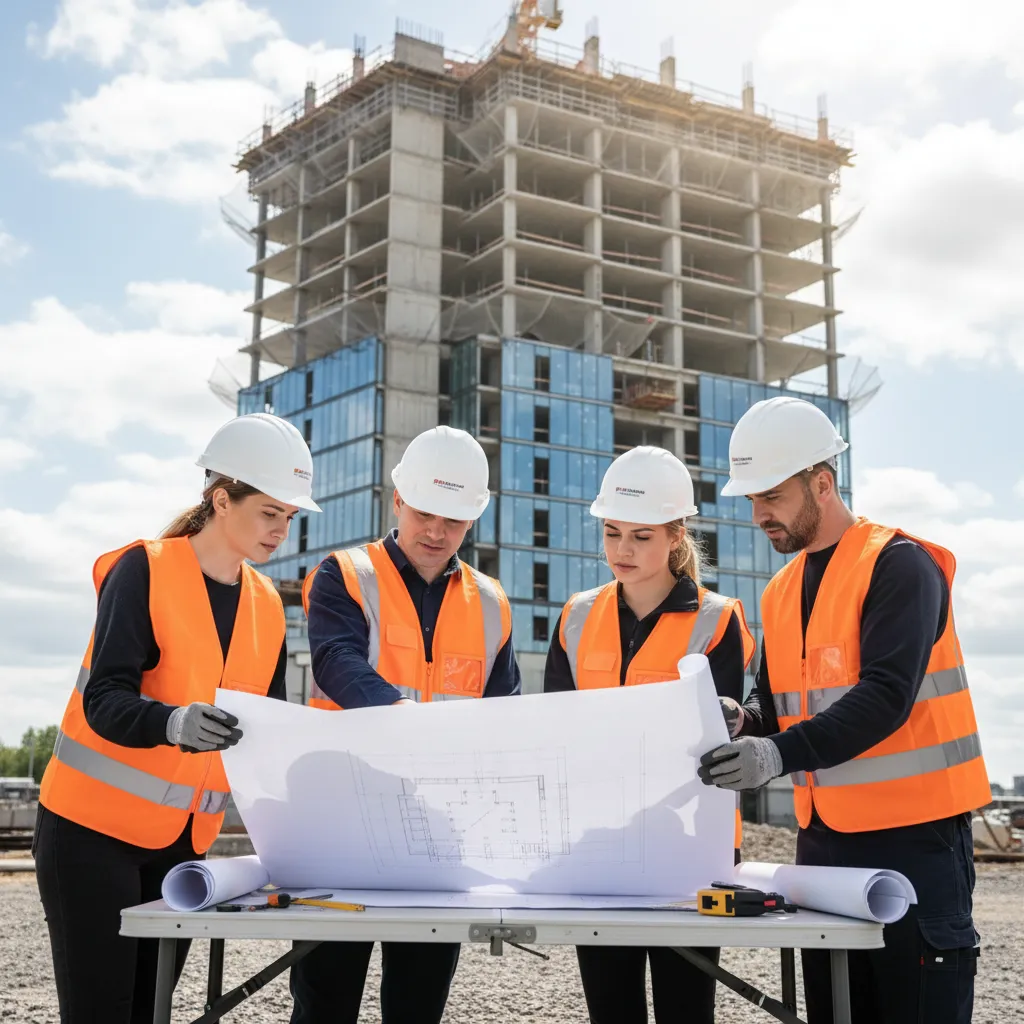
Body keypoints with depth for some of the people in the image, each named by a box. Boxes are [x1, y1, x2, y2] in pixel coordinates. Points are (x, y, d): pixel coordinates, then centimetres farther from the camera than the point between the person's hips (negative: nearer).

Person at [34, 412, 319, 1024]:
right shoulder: (144, 572, -11)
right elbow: (104, 700, -20)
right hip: (94, 829, -6)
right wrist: (176, 723, -39)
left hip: (184, 841, 6)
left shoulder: (268, 607, 8)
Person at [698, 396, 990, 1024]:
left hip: (914, 835, -7)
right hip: (825, 836, 7)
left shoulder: (898, 565, -11)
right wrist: (743, 726, -8)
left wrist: (781, 754, -32)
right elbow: (773, 698, 15)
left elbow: (886, 696, -22)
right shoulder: (783, 590, 13)